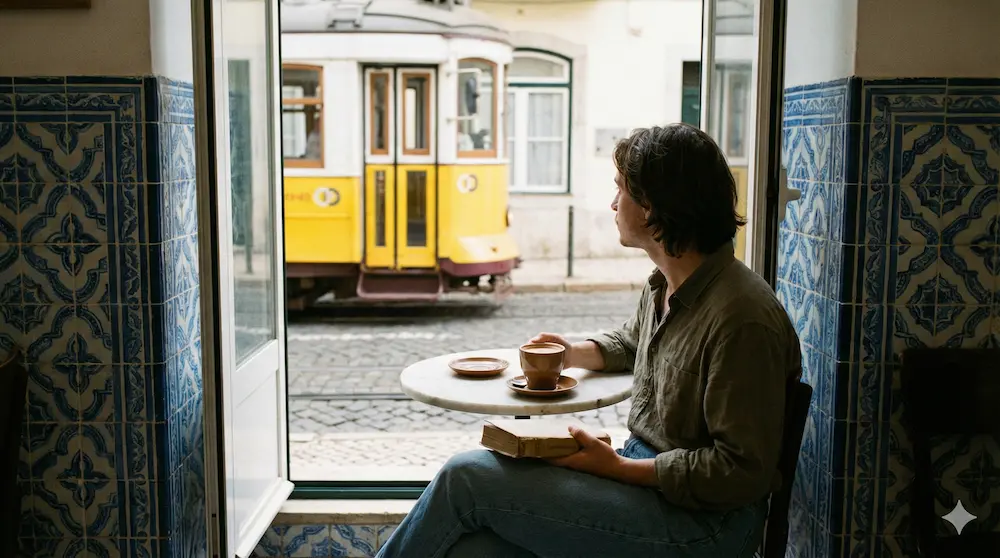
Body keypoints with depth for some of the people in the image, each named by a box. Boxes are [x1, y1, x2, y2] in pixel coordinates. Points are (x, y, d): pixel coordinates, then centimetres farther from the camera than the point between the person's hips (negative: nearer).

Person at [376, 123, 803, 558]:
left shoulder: (740, 318, -21)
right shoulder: (663, 286, 8)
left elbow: (742, 472, -20)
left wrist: (618, 468, -20)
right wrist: (574, 353, 11)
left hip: (701, 522, -8)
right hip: (644, 473, 8)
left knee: (467, 477, -15)